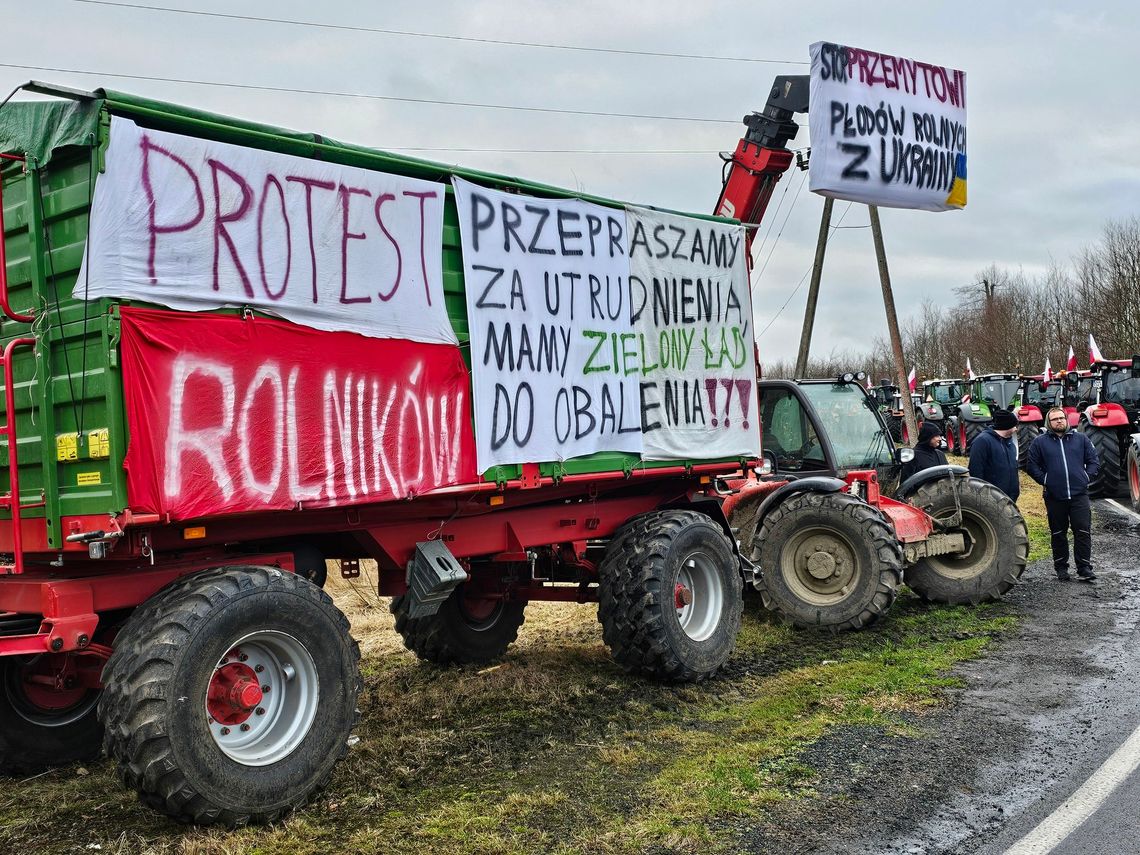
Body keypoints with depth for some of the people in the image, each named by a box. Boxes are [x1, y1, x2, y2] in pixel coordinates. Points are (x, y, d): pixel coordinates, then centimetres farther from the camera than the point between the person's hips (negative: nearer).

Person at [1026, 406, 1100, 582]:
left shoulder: (1081, 439, 10)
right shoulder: (1040, 442, 5)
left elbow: (1094, 461, 12)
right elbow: (1031, 466, 6)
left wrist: (1086, 476, 0)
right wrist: (1044, 479, -3)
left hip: (1079, 495, 0)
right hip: (1054, 497, 0)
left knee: (1083, 532, -3)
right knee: (1058, 534, 9)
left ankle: (1084, 568, 3)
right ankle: (1061, 567, 20)